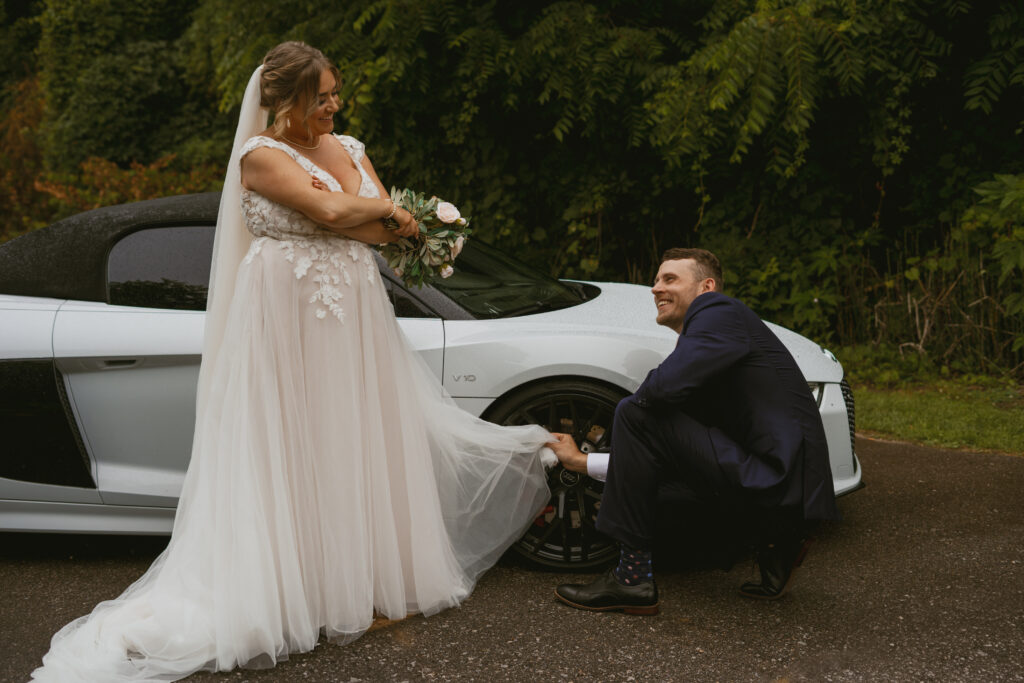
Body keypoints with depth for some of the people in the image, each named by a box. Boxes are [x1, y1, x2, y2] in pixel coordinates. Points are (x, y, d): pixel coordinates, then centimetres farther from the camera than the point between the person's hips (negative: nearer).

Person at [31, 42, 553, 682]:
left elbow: (392, 233, 4)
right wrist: (387, 207, -4)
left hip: (356, 317, 7)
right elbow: (332, 212, -22)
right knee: (297, 452, -2)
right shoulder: (261, 154, -9)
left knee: (363, 442, 11)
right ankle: (304, 591, 7)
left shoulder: (349, 148, 12)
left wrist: (333, 206, -14)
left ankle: (366, 575, 23)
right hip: (290, 318, -7)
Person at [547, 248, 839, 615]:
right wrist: (582, 461, 25)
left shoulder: (719, 311, -4)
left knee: (636, 415, -13)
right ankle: (774, 543, 17)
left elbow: (664, 387, -21)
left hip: (779, 482, -10)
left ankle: (633, 576, -8)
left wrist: (632, 409, 3)